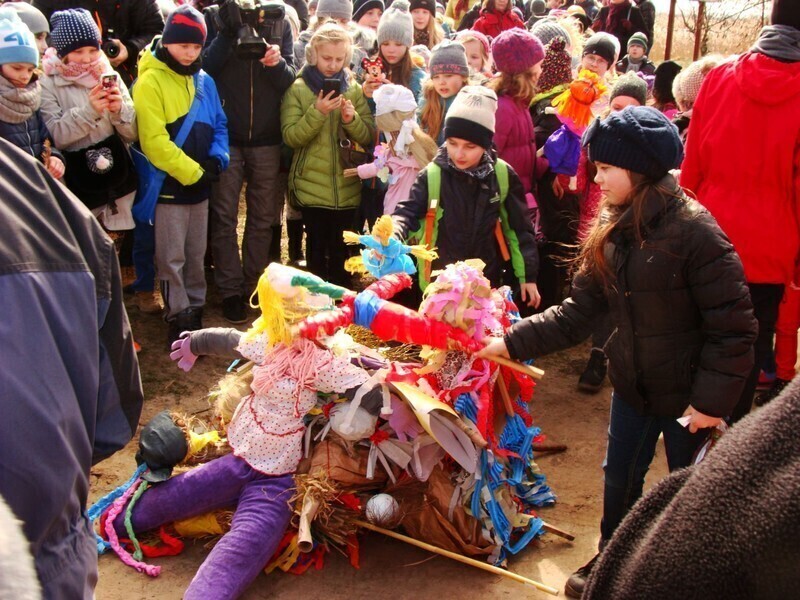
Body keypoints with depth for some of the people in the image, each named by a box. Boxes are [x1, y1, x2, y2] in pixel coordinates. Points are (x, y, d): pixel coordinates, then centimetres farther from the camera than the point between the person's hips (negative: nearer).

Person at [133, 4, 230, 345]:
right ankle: (179, 319, 12)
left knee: (196, 254, 15)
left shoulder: (204, 81, 7)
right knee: (172, 258, 2)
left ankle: (195, 312, 27)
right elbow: (154, 140, -18)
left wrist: (217, 160, -7)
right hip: (169, 185, -6)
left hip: (200, 184, 6)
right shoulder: (151, 81, -11)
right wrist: (191, 172, -18)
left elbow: (219, 126, 12)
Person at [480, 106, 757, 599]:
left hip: (689, 394, -6)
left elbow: (733, 327, -20)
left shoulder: (694, 233, -23)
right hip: (633, 386, 6)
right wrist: (512, 343, -8)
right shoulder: (611, 232, -1)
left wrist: (711, 399, -20)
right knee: (620, 481, 21)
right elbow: (580, 311, -1)